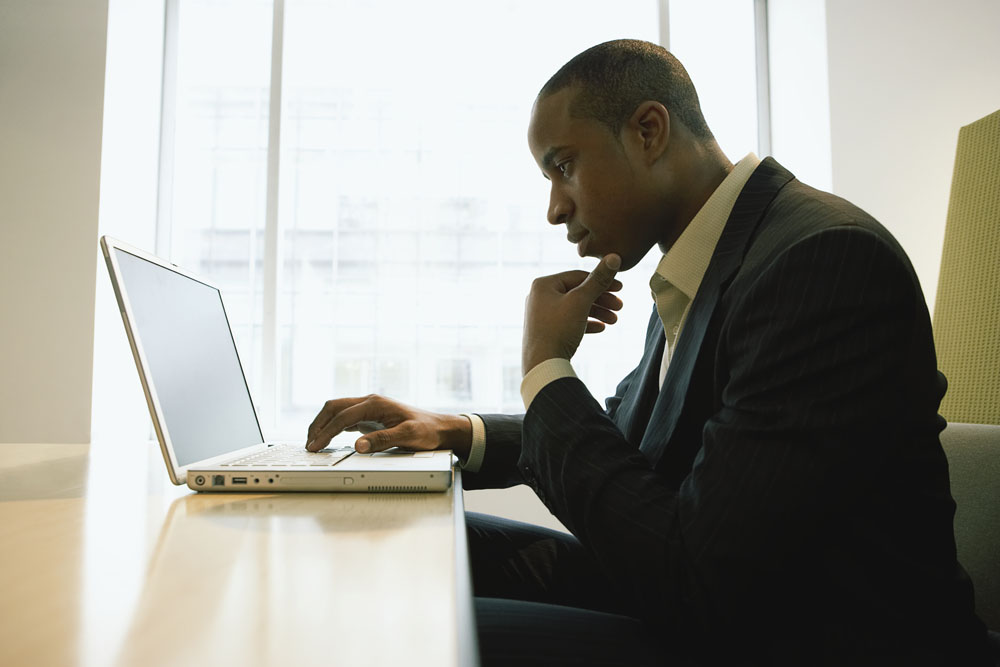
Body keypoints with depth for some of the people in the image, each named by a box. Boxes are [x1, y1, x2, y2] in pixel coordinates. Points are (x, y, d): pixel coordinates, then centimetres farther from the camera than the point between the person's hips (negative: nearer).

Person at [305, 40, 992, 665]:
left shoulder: (825, 259, -23)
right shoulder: (698, 268, 6)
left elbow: (694, 585, -26)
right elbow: (624, 435, 19)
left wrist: (547, 370, -15)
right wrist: (456, 431, 5)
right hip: (693, 594, 8)